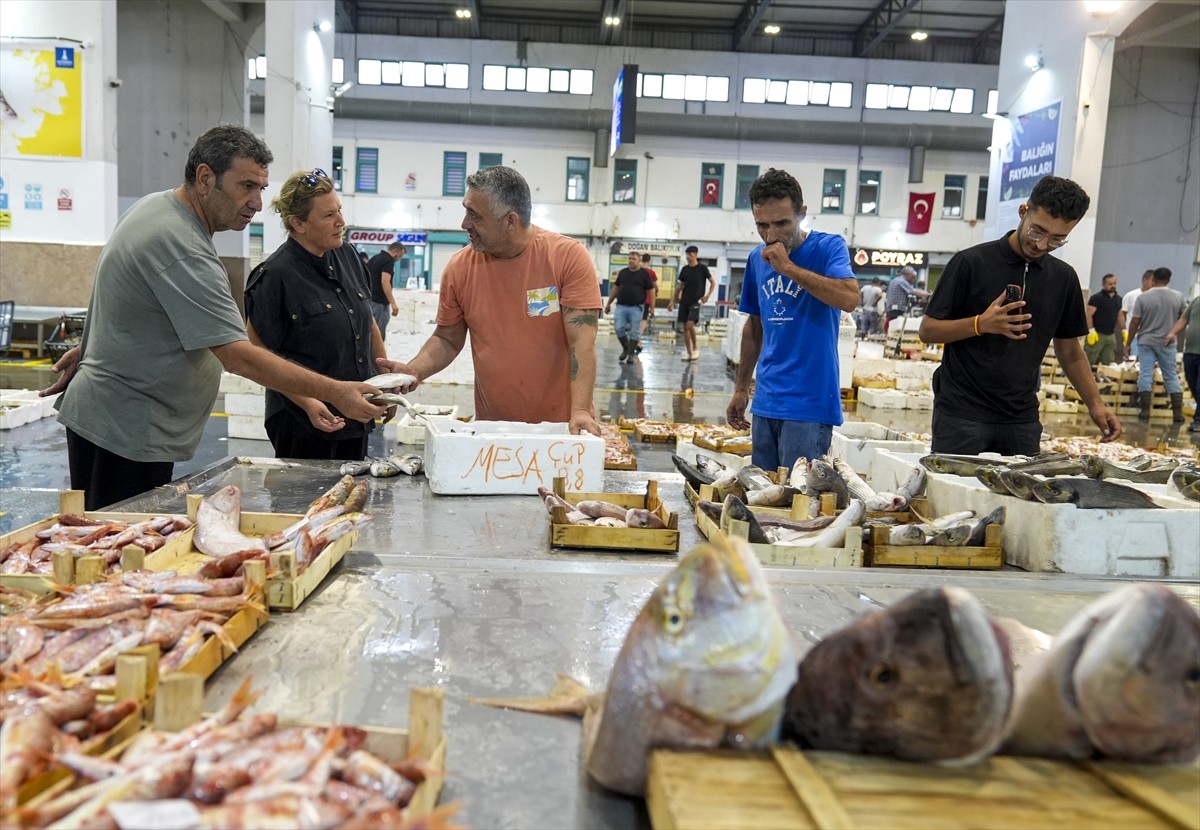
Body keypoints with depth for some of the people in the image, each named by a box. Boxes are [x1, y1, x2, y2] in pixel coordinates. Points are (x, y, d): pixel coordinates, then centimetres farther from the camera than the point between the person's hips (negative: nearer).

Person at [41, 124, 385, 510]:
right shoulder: (184, 252, -26)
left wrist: (89, 349, 27)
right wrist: (335, 393, -31)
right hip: (126, 432, -11)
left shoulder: (154, 206, 8)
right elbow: (238, 357, -30)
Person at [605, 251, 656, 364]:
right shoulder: (623, 272, 11)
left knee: (634, 332, 0)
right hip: (621, 306, 3)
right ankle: (625, 348, 18)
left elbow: (651, 291, 0)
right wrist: (609, 303, 15)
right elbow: (615, 288, 17)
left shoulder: (644, 273, 0)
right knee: (618, 329, -4)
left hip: (636, 307, -3)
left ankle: (631, 354, 9)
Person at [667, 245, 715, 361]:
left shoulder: (702, 268, -3)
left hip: (695, 301, -5)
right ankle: (689, 353, 9)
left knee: (690, 324, -19)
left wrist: (708, 295, -10)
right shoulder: (684, 269, 9)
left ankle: (695, 347, 2)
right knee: (685, 327, 2)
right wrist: (672, 301, 12)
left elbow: (713, 282, 3)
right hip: (684, 302, 5)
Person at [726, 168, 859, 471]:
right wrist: (741, 389, 18)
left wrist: (787, 266, -23)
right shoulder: (757, 258, 9)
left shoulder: (828, 247, -7)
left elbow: (850, 298, -26)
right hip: (765, 402, 6)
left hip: (810, 403, -6)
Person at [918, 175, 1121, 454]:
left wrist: (1095, 404, 5)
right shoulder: (971, 263, -5)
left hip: (1022, 420, 4)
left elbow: (1070, 351, 17)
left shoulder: (1063, 277, 9)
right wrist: (981, 324, -19)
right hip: (962, 414, -4)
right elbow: (927, 330, -4)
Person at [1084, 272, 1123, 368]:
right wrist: (1091, 330, -21)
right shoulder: (1096, 298, -7)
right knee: (1088, 361, -7)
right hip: (1097, 334, -7)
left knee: (1109, 362, 6)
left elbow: (1120, 316, 21)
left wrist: (1124, 331, 13)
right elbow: (1089, 315, -12)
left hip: (1111, 335, 7)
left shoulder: (1118, 299, 14)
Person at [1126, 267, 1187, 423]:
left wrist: (1128, 344, 0)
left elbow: (1135, 322, -7)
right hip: (1167, 343, 2)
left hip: (1146, 341, -2)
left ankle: (1144, 410, -4)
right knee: (1171, 376, 8)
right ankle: (1177, 411, 7)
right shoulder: (1178, 297, -1)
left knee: (1145, 374, 0)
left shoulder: (1143, 297, -8)